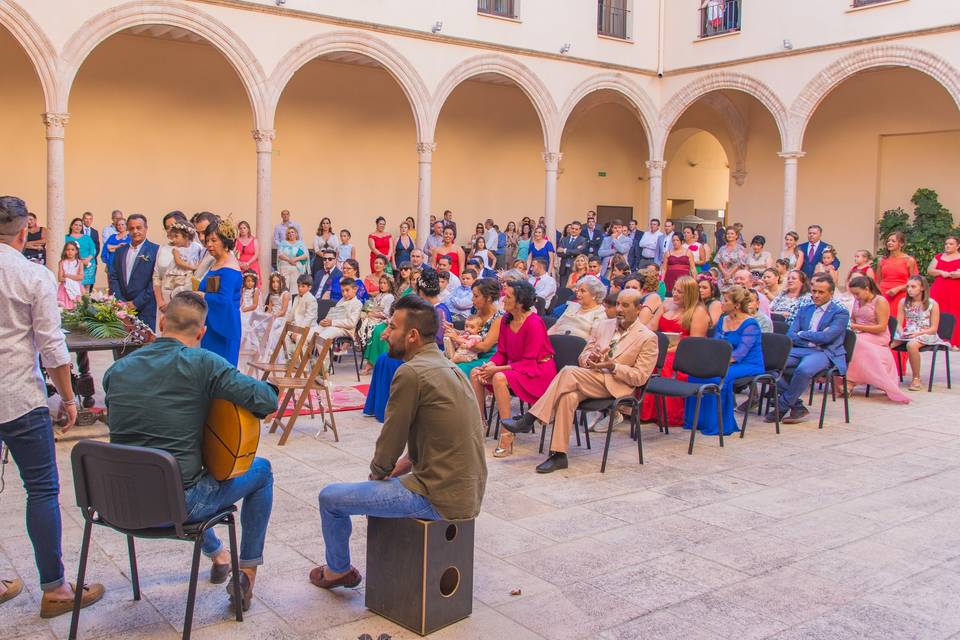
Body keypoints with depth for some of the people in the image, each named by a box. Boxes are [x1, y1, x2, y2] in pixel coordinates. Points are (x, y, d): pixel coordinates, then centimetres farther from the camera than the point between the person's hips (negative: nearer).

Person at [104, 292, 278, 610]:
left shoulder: (117, 368, 1)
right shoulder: (201, 363, -16)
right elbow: (268, 400, -19)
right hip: (176, 505, -6)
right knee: (261, 470, 18)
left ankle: (217, 553, 50)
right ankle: (246, 574, 22)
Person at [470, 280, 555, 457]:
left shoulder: (534, 323, -21)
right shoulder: (506, 320, 2)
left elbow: (529, 362, -21)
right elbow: (502, 352, 10)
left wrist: (497, 369, -23)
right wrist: (490, 365, -12)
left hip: (538, 371, -8)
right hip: (515, 367, 8)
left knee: (500, 378, -33)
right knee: (475, 373, -6)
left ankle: (507, 437, -29)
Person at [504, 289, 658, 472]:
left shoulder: (648, 338, 3)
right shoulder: (602, 326, 19)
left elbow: (640, 377, -2)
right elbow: (583, 357, 20)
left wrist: (613, 366, -15)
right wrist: (590, 358, -5)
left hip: (615, 386, -5)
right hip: (590, 378, 5)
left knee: (569, 372, -29)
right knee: (568, 396, -31)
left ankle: (529, 419, -27)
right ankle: (559, 455, -28)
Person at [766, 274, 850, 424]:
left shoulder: (841, 313, 5)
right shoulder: (804, 309, 22)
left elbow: (826, 337, -10)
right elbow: (790, 335, 10)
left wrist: (801, 334, 2)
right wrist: (813, 339, -5)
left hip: (823, 353, -5)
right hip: (799, 350, 5)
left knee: (803, 369, -38)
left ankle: (782, 408, -18)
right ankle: (797, 406, -12)